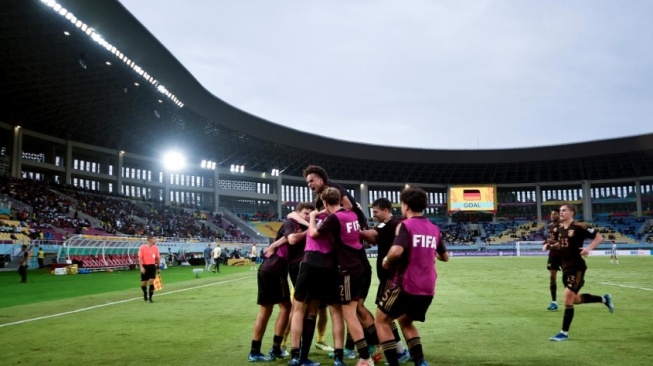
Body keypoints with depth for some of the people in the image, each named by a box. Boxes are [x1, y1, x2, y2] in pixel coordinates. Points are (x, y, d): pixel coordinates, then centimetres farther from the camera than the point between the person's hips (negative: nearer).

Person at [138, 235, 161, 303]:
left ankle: (150, 297, -3)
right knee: (143, 283, 8)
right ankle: (145, 293, 36)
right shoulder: (142, 247, -6)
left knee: (151, 282, -10)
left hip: (152, 266, 2)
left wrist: (158, 267, 13)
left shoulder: (156, 248, 4)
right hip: (145, 266, -2)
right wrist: (141, 267, -16)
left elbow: (157, 258, 12)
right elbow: (140, 258, -7)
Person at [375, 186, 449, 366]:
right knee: (406, 321, 27)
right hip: (427, 289, 7)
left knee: (382, 321, 11)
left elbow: (397, 251, -28)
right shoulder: (434, 229, 9)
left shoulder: (405, 225, -11)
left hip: (406, 285, -7)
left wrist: (386, 260, -8)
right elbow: (445, 257, 20)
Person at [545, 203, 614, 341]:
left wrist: (589, 248, -25)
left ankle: (564, 333, -2)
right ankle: (604, 299, 41)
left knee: (568, 297, -11)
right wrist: (550, 246, 4)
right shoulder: (560, 228, 8)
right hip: (566, 268, 8)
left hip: (577, 268, -8)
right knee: (575, 299, 17)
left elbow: (599, 237, -10)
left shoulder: (579, 227, -13)